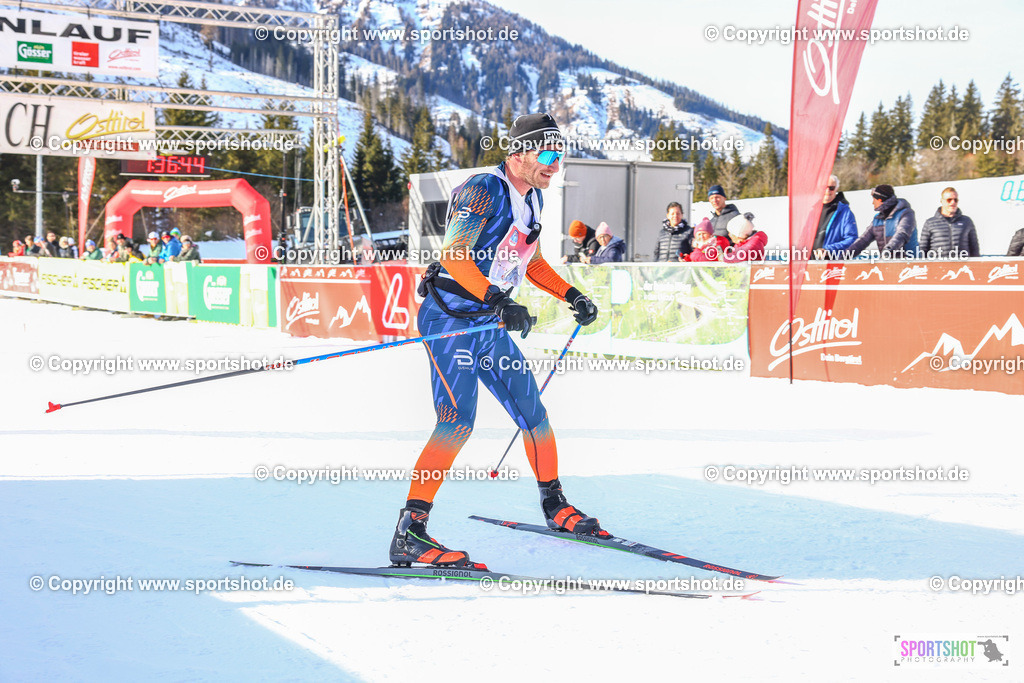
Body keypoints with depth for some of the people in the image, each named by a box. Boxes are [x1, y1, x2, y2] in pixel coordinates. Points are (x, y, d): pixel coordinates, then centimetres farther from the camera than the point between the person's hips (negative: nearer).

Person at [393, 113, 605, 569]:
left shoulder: (532, 198, 13)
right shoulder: (483, 190, -15)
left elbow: (531, 262, 26)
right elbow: (453, 255, -26)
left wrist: (571, 296, 16)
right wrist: (499, 301, -36)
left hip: (489, 325, 9)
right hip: (451, 318, -9)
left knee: (532, 413, 13)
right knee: (457, 421, -21)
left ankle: (554, 505, 34)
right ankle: (410, 532, -24)